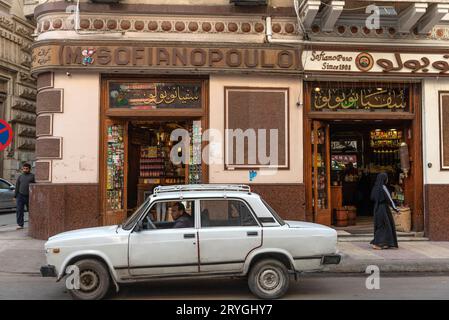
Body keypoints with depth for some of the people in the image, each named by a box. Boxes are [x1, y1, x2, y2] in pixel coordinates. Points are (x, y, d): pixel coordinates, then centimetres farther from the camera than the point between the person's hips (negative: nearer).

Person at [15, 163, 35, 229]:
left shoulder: (32, 176, 3)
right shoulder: (20, 177, 13)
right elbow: (17, 187, 14)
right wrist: (15, 196, 7)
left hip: (29, 196, -2)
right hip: (20, 196, 2)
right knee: (19, 211, -1)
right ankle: (20, 224, 6)